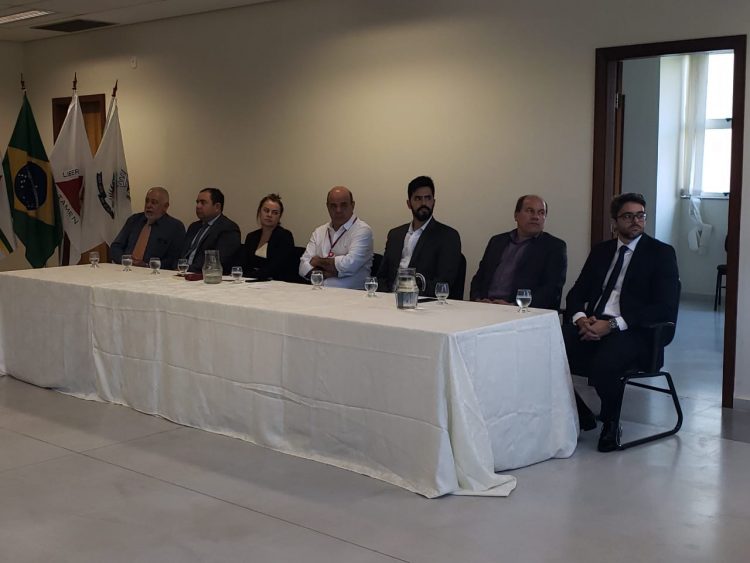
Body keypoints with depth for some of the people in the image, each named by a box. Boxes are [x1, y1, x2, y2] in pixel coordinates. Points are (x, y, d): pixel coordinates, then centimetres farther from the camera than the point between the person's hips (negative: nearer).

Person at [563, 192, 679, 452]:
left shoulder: (661, 253, 4)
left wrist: (613, 325, -16)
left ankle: (611, 425, -4)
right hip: (592, 325, 5)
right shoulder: (601, 251, 20)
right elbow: (576, 293, 17)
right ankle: (580, 416, 1)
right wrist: (581, 318, -8)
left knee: (604, 364, -37)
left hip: (633, 332, -5)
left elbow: (665, 307, -7)